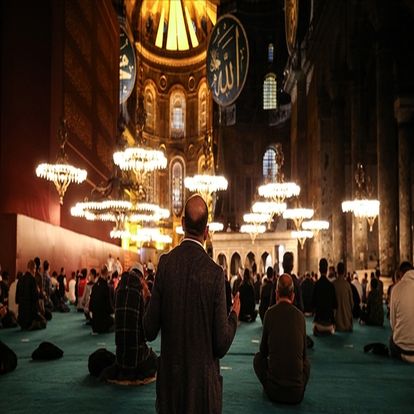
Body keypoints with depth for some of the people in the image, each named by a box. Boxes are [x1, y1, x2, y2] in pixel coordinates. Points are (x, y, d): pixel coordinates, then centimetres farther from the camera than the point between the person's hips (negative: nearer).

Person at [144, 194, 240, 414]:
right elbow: (221, 344, -10)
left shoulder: (165, 262, -9)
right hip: (203, 378, -2)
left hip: (169, 377, 2)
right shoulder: (215, 272, -14)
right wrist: (234, 315, 8)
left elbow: (150, 331, -5)